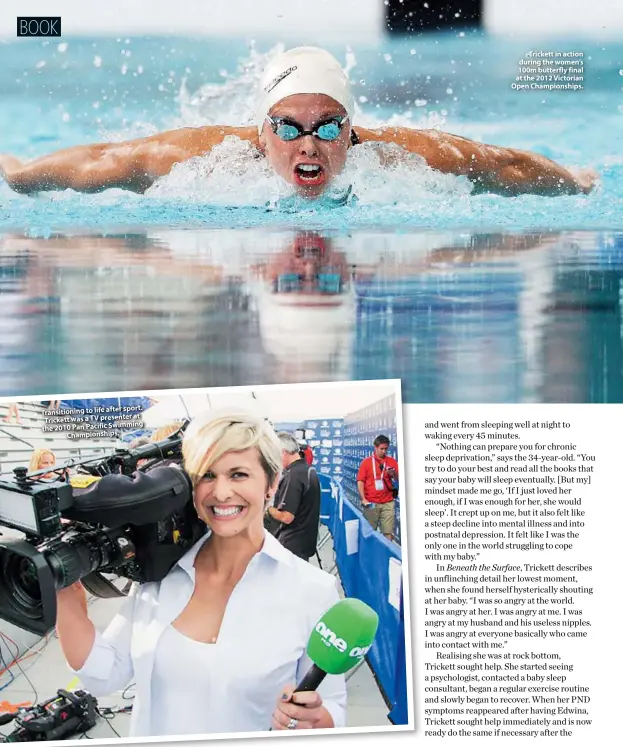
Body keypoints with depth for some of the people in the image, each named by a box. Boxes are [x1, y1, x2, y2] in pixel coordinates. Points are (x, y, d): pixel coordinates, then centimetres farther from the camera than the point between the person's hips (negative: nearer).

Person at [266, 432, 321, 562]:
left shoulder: (293, 476, -21)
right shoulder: (310, 470, 10)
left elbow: (286, 517, -23)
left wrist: (268, 509, -7)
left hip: (292, 545, -10)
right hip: (306, 540, 10)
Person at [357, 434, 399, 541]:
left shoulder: (392, 461, 7)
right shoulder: (366, 462, 2)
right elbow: (360, 481, -1)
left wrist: (394, 474, -14)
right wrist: (363, 499, -11)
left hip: (388, 503, 1)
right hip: (371, 503, -1)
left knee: (388, 532, -3)